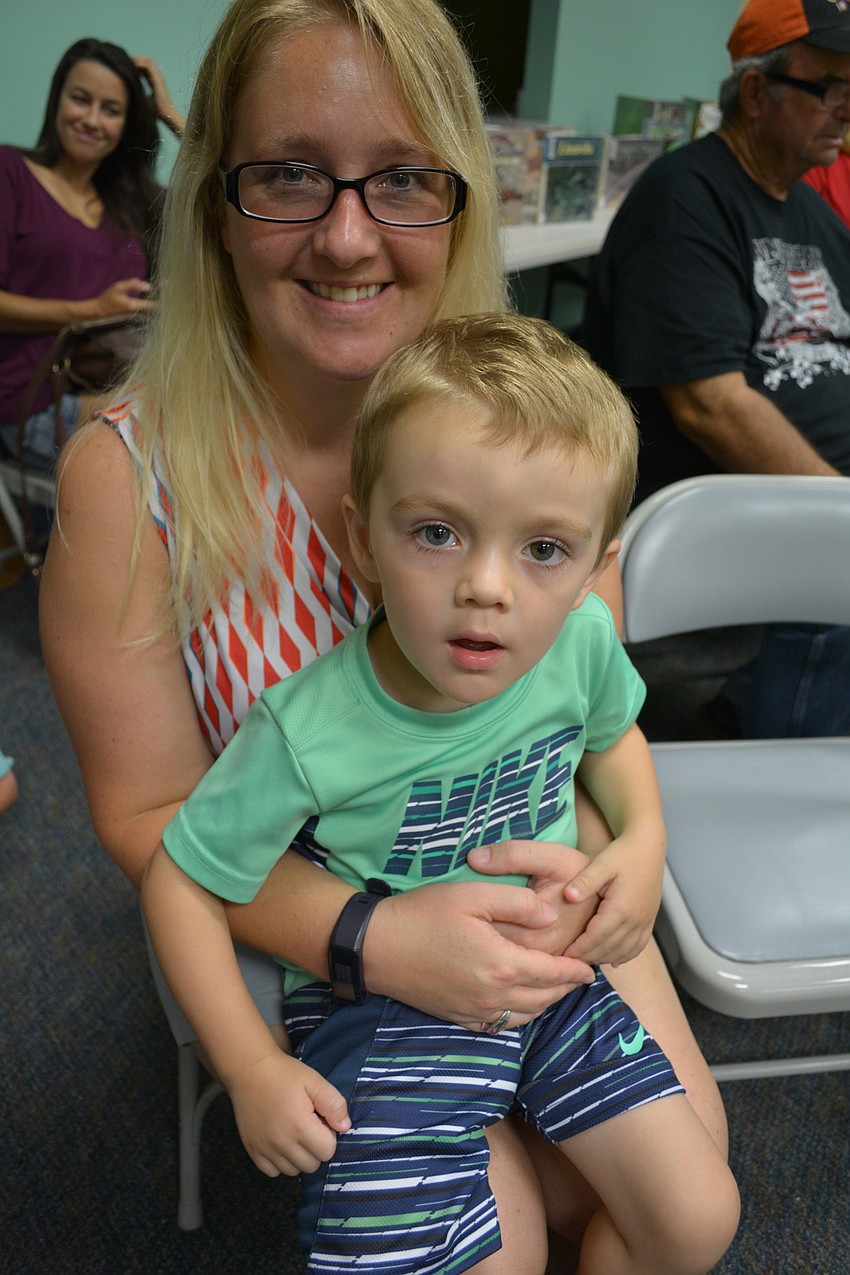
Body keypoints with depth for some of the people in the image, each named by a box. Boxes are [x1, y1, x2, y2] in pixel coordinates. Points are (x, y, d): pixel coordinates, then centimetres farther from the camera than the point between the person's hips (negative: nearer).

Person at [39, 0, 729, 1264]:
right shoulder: (127, 474, -21)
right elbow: (151, 811, -15)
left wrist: (616, 855, -21)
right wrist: (376, 938, -28)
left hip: (515, 881, 3)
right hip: (279, 914, -2)